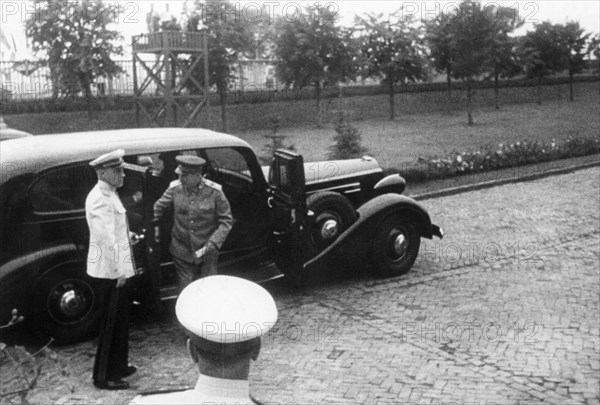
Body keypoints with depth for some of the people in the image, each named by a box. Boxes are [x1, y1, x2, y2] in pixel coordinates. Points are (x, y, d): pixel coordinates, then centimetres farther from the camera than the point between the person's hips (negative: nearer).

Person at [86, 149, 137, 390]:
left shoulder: (109, 195, 11)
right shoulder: (100, 199, -21)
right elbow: (107, 239, -24)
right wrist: (119, 271, -22)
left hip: (117, 269, 10)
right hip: (110, 271, -10)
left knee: (120, 321, 19)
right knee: (111, 323, 1)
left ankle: (117, 366, 32)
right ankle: (104, 376, 13)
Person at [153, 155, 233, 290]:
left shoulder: (214, 191, -12)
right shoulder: (175, 188, -6)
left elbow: (226, 221, -7)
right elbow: (158, 207, 7)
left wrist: (212, 244, -16)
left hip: (207, 254, -1)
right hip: (182, 252, 2)